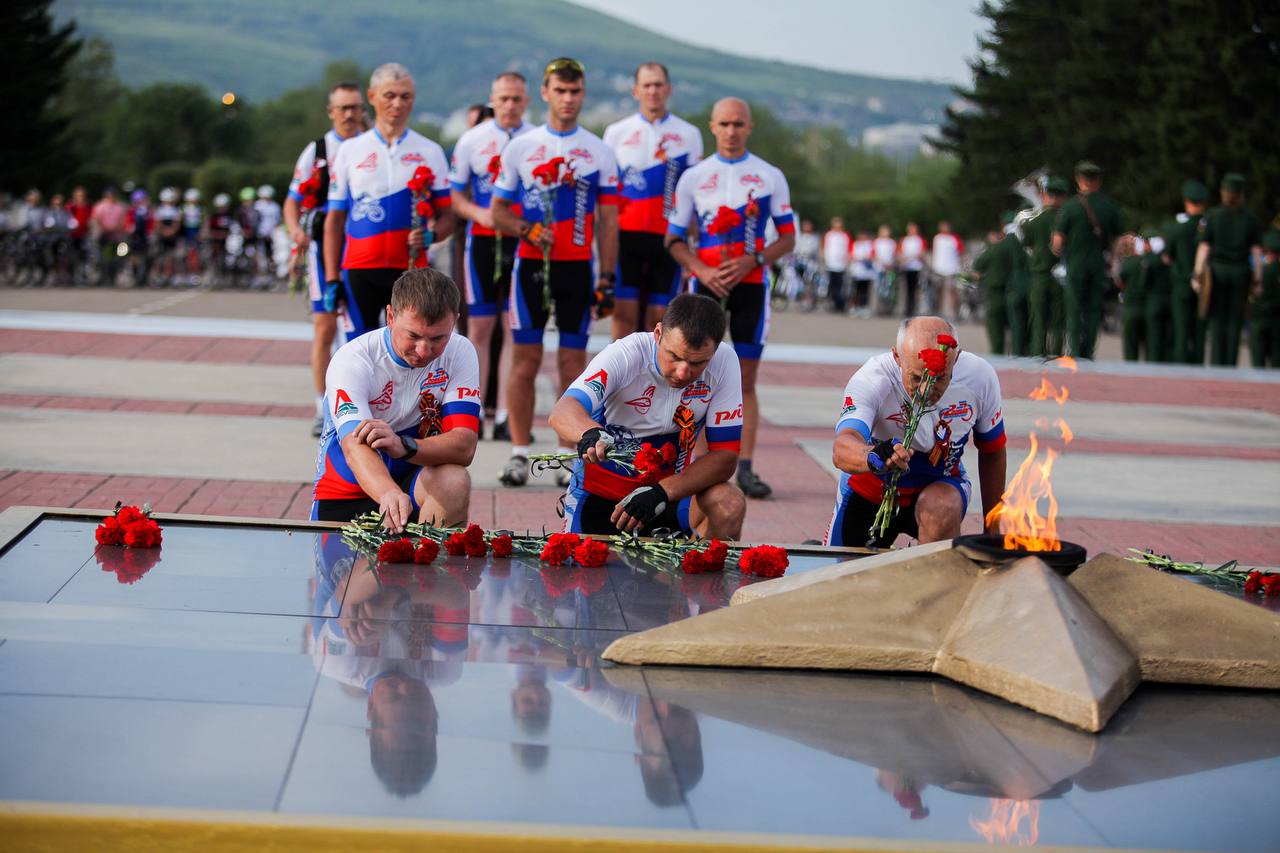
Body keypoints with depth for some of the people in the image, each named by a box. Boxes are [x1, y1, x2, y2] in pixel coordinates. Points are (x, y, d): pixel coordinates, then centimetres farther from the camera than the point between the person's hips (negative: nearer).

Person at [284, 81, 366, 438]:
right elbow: (293, 200, 7)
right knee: (324, 327, -2)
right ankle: (324, 408, 5)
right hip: (325, 244, 0)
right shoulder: (316, 151, 7)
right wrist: (296, 230, -13)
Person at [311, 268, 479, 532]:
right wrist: (390, 495, -61)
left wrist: (403, 446, -44)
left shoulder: (459, 354, -11)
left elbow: (464, 446, -22)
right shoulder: (352, 361, -22)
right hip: (345, 493, 0)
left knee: (454, 482, -30)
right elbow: (356, 448, -38)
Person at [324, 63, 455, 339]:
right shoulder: (349, 151, 8)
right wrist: (331, 279, 3)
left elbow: (447, 215, 8)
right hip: (359, 269, 0)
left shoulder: (430, 152, 7)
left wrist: (431, 235, -15)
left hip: (410, 269, 0)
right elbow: (334, 219, 9)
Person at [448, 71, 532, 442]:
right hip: (483, 241, 0)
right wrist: (478, 213, -12)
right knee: (480, 327, 4)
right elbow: (454, 196, 6)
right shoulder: (472, 140, 4)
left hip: (524, 243, 0)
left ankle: (505, 417, 2)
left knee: (516, 329, -1)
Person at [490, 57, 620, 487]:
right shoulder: (520, 147, 6)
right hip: (531, 264, 0)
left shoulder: (599, 152, 7)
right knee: (526, 358, -2)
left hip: (577, 267, 1)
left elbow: (608, 221, 7)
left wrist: (607, 277, -1)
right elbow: (498, 210, 7)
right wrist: (527, 230, -13)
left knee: (573, 361, 2)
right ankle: (519, 453, 4)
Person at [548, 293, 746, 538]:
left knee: (730, 505, -26)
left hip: (671, 487, 0)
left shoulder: (724, 363, -18)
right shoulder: (625, 354, -24)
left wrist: (662, 492, -30)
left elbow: (726, 455, -16)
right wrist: (591, 434, -62)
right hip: (602, 488, 0)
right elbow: (563, 412, -38)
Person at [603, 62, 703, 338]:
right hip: (626, 235, 0)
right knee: (624, 312, -4)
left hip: (668, 238, 0)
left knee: (659, 316, 1)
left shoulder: (688, 135, 8)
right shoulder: (616, 132, 9)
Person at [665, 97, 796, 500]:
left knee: (746, 380, 0)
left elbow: (788, 237, 6)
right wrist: (701, 270, -11)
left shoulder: (770, 176, 5)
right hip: (707, 283, 0)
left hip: (751, 283, 0)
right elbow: (674, 238, 7)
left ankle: (745, 467, 0)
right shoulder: (693, 177, 6)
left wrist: (752, 261, -12)